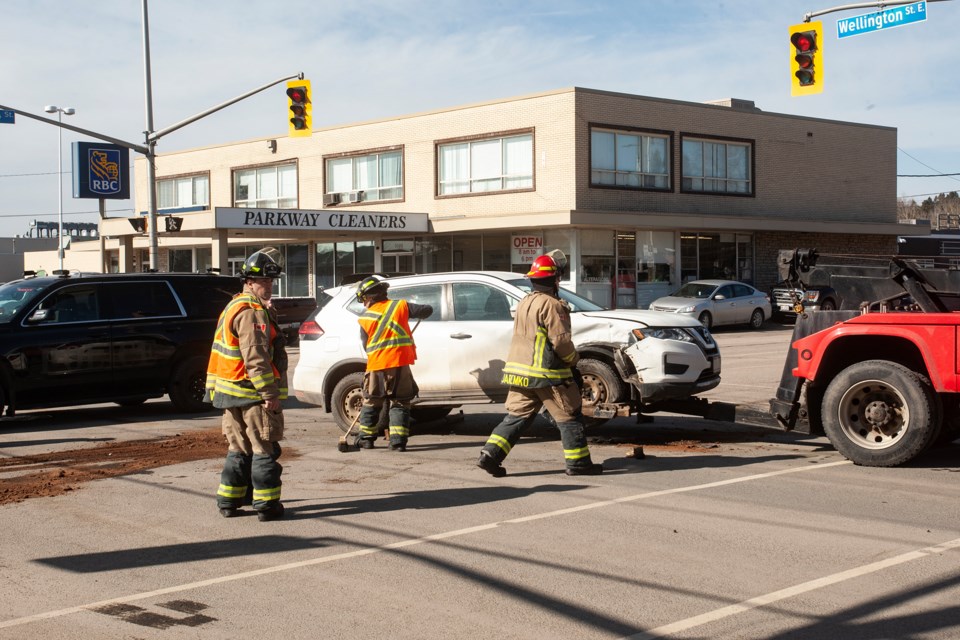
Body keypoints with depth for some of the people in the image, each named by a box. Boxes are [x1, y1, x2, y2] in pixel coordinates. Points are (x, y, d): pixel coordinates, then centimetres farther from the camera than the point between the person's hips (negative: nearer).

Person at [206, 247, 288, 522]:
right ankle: (266, 504, 1)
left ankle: (229, 500, 19)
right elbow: (255, 357, -22)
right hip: (253, 393, -10)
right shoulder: (252, 312, -15)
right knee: (265, 448, -2)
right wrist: (270, 393, -21)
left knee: (239, 448, 16)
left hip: (231, 392, 10)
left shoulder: (234, 307, 19)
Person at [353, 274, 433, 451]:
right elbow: (427, 310, 3)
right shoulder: (400, 306, 1)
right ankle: (398, 441, -4)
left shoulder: (365, 318, 2)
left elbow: (365, 345, 9)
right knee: (399, 404, 5)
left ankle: (366, 438, 22)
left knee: (371, 403, 16)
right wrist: (420, 313, 26)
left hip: (376, 366, 0)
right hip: (399, 364, 0)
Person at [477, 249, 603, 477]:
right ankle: (578, 463, 7)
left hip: (520, 371, 8)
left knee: (516, 416, 10)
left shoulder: (525, 302, 15)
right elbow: (561, 341, -17)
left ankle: (490, 454, -1)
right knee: (570, 417, 4)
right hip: (547, 374, -8)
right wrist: (573, 360, 1)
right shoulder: (551, 305, -14)